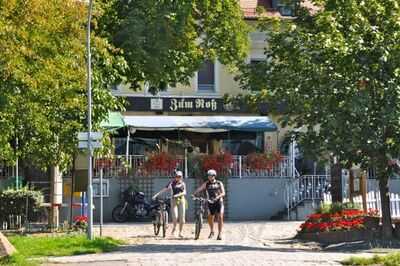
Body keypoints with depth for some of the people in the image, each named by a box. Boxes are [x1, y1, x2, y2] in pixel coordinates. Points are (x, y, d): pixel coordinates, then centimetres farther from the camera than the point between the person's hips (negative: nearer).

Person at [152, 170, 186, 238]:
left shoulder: (183, 184, 8)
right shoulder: (172, 183, 4)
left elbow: (184, 192, -6)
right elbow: (164, 189, -1)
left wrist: (178, 195, -25)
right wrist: (156, 194, -10)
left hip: (181, 200, 2)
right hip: (174, 200, -2)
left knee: (182, 217, -3)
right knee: (175, 216, -15)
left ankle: (180, 232, 8)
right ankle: (174, 228, 13)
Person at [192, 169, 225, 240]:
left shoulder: (219, 183, 3)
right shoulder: (206, 184, 6)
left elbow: (223, 193, -7)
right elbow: (199, 189, -5)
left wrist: (218, 197, -27)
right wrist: (194, 194, -23)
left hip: (219, 202, -2)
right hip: (211, 203, 2)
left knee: (220, 217, -16)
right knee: (210, 218, 5)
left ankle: (219, 234, -13)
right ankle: (212, 231, 31)